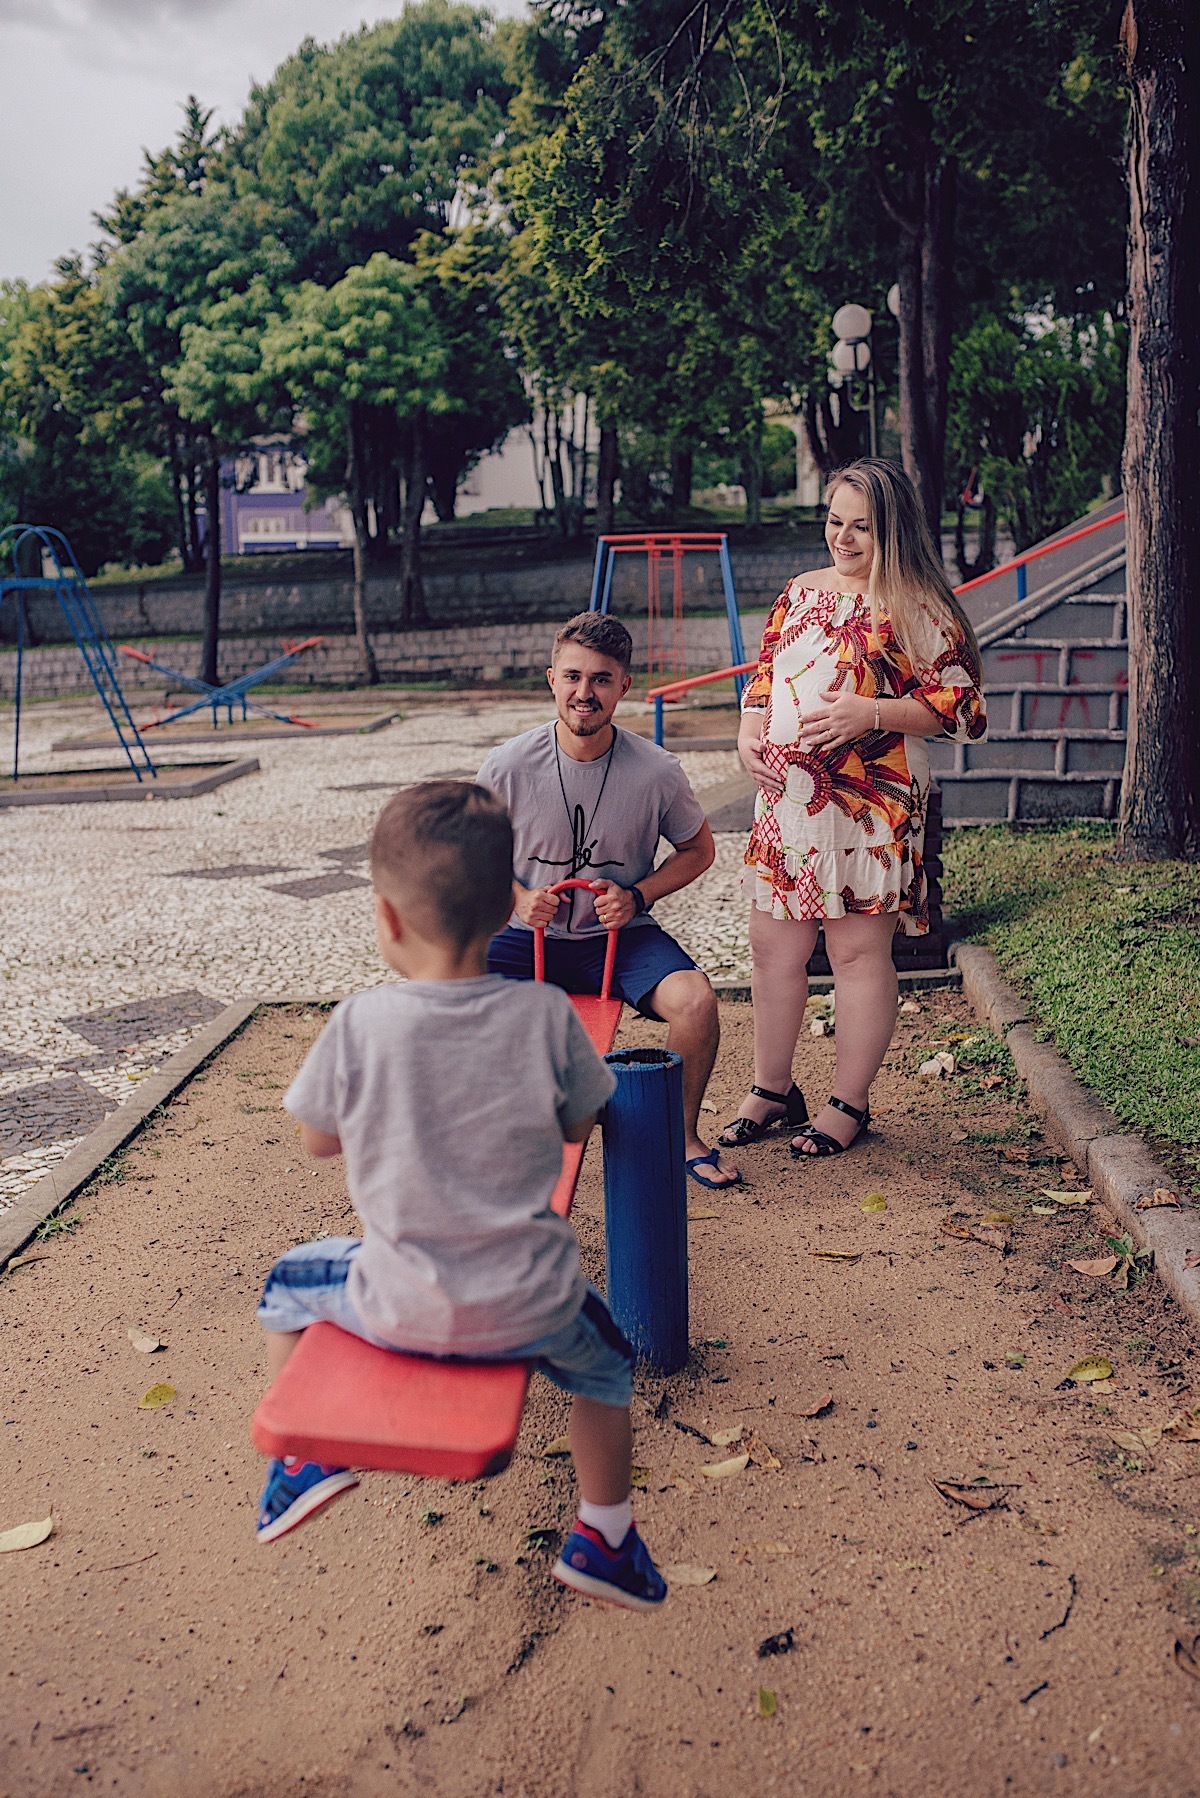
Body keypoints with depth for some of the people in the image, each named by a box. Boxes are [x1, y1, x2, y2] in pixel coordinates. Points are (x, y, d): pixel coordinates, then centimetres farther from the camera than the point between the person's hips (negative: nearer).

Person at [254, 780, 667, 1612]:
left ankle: (306, 1456, 31)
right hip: (525, 1310, 1)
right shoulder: (546, 1015, -13)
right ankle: (604, 1537, 35)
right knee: (605, 1361, 33)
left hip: (398, 1307, 0)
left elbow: (319, 1139, 0)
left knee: (289, 1284, 30)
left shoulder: (361, 1024, -16)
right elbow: (578, 1124, 4)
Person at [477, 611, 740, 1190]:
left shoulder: (656, 772, -11)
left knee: (696, 1001, -28)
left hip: (620, 936, 0)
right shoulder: (508, 766, -11)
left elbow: (698, 849, 6)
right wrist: (518, 896, -14)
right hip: (531, 935, 1)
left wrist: (636, 896, -10)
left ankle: (684, 1134, 3)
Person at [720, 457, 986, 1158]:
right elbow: (764, 677, 20)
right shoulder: (801, 593, 14)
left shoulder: (918, 608, -4)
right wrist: (749, 732, 1)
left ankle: (850, 1104, 17)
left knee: (859, 950, 3)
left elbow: (956, 703, -8)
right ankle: (772, 1090, 26)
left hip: (870, 804, -6)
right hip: (786, 797, 6)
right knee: (774, 946, 10)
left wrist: (869, 714, -19)